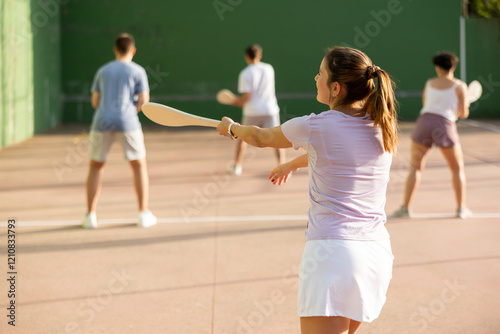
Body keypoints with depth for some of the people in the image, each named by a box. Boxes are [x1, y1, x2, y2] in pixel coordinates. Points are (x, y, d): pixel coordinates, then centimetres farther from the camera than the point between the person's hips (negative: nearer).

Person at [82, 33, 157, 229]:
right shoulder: (137, 71, 6)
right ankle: (144, 214, 10)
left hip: (102, 123, 2)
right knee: (139, 165, 12)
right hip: (127, 122, -2)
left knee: (96, 167, 15)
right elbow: (144, 101, -2)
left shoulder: (102, 71, 15)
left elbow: (95, 102, 13)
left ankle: (90, 216, 10)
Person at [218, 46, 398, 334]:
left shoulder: (314, 127, -6)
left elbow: (261, 138, 15)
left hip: (332, 252, -7)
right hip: (378, 253, 7)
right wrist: (292, 164, 48)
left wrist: (231, 127, 36)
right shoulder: (384, 128, 9)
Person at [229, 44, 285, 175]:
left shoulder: (245, 73, -8)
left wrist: (235, 102, 6)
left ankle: (237, 166, 25)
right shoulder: (269, 69, 5)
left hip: (252, 112, -1)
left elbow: (246, 97, -13)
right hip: (270, 110, 1)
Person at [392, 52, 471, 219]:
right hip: (445, 126, -2)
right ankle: (461, 208, 12)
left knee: (415, 167, 8)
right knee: (457, 169, 14)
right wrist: (465, 106, 29)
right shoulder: (460, 86, 6)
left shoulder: (429, 83, 15)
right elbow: (463, 114, 6)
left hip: (424, 122, 2)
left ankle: (405, 207, 1)